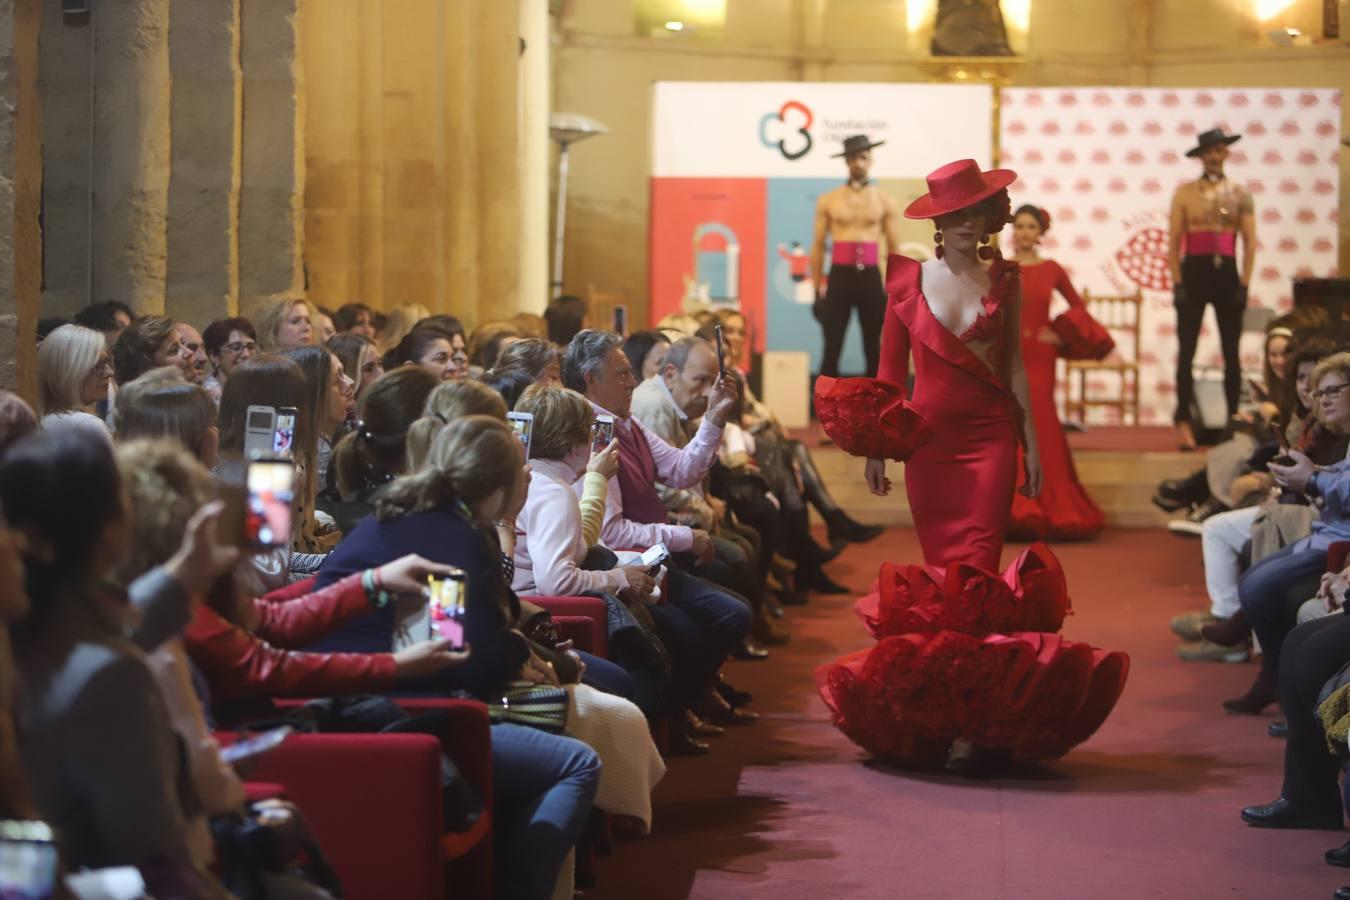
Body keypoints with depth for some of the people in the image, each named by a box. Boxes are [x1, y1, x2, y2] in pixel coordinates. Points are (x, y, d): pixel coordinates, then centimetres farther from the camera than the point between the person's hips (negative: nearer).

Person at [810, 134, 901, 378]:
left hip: (870, 277, 1)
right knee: (832, 350, -2)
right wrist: (817, 291, 2)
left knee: (874, 349, 6)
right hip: (839, 276, -1)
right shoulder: (828, 200, 5)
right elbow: (818, 247, 7)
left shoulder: (885, 202, 6)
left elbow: (894, 251, 7)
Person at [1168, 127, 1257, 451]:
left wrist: (1244, 284, -4)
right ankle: (1184, 421, -2)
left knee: (1231, 351, 4)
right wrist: (1177, 282, -7)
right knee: (1186, 350, -3)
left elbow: (1250, 242, 4)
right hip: (1194, 272, -1)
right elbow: (1173, 242, 0)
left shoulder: (1240, 194, 6)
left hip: (1227, 273, 1)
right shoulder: (1186, 192, 3)